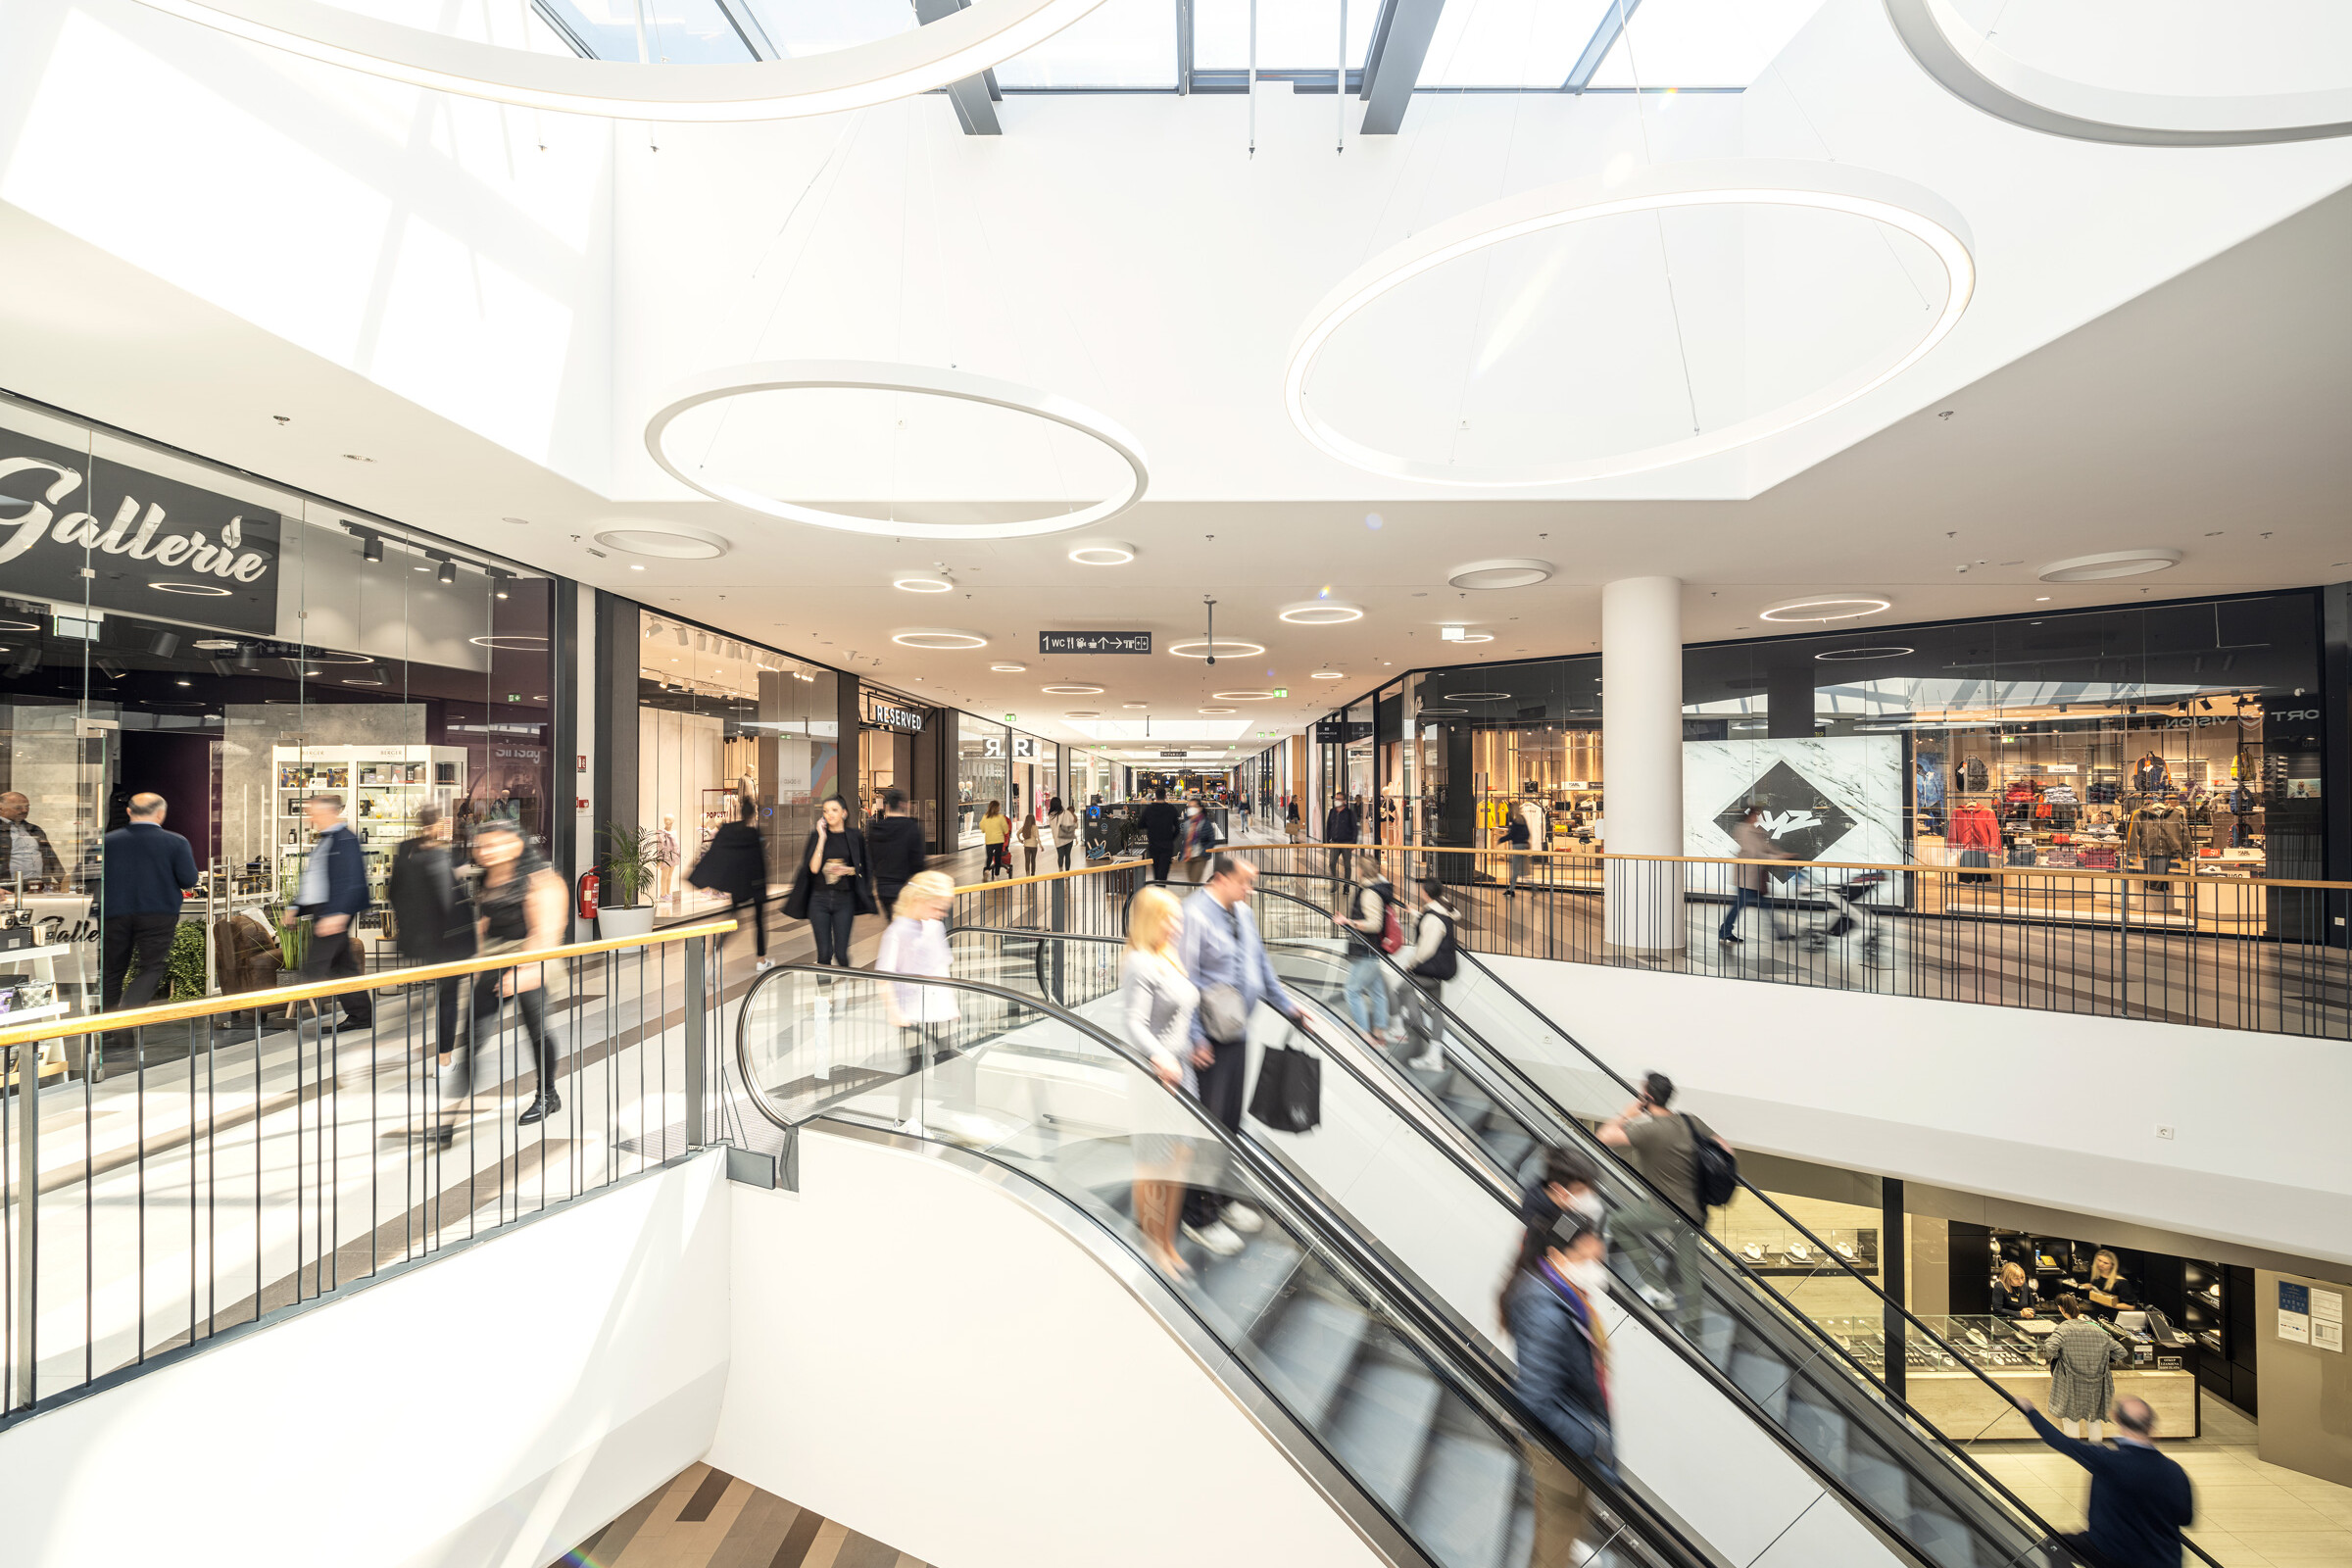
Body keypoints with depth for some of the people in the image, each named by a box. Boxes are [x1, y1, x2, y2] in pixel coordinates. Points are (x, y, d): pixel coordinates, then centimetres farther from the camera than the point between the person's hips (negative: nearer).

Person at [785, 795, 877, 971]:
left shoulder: (855, 836, 4)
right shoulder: (816, 835, 4)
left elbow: (862, 869, 10)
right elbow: (814, 868, -9)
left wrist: (848, 870, -10)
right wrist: (822, 838, -10)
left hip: (844, 899, 0)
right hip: (819, 899, 0)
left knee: (841, 953, -2)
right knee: (824, 953, 0)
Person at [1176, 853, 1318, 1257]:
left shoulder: (1244, 914, 8)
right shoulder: (1195, 915, -19)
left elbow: (1262, 965, 20)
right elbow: (1184, 981, -20)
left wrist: (1287, 1006, 20)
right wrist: (1195, 1039, -21)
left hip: (1238, 1032, 8)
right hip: (1210, 1040, -8)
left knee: (1230, 1121, 19)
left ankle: (1223, 1198, 35)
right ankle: (1198, 1214, 16)